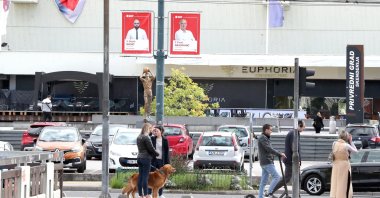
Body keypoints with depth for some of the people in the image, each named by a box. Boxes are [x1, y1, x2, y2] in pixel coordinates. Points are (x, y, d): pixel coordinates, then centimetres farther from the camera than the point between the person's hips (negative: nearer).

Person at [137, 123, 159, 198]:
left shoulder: (139, 137, 12)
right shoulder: (146, 137, -13)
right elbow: (151, 149, -13)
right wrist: (157, 154, 4)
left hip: (139, 157, 8)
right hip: (146, 158, -8)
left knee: (140, 176, 8)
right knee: (145, 176, -7)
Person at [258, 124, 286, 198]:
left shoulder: (266, 138, 21)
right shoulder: (263, 138, -11)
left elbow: (270, 150, 21)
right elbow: (269, 149, -19)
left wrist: (280, 154, 10)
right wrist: (280, 154, -16)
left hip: (264, 163, 10)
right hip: (267, 162, -10)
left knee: (263, 181, 8)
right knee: (276, 177, -11)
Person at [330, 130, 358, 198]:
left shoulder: (334, 144, -2)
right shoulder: (346, 145, -14)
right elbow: (355, 150, 0)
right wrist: (351, 141, 4)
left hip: (336, 166, 5)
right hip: (344, 166, -5)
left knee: (335, 184, 10)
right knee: (344, 185, 0)